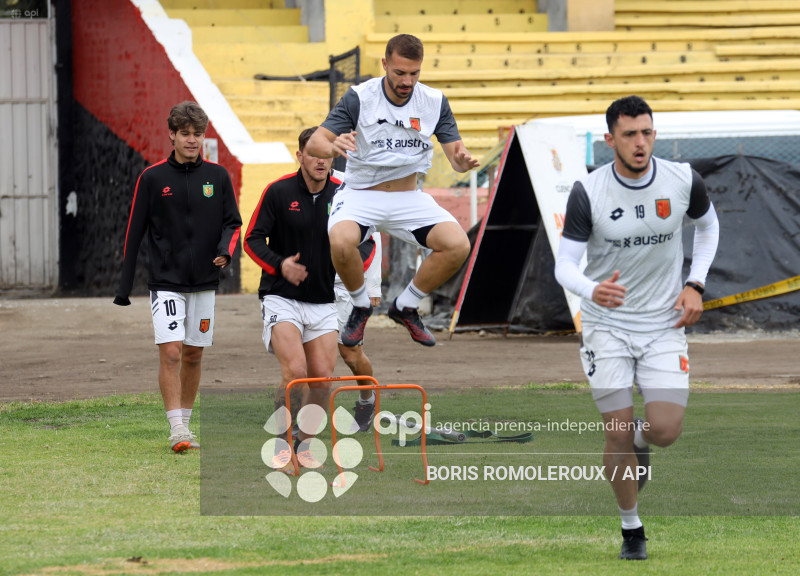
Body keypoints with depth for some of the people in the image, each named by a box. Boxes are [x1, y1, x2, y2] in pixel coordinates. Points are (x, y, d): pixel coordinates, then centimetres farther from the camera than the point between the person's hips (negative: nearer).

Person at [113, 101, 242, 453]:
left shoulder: (217, 176, 4)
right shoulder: (152, 178, -1)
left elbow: (233, 223, 9)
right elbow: (135, 232, 3)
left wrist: (226, 249, -15)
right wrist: (124, 286, 1)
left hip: (204, 282, 3)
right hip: (166, 282, -3)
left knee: (193, 355, 8)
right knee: (170, 352, -13)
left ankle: (185, 422, 21)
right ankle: (176, 430, -13)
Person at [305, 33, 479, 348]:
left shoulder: (435, 102, -4)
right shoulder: (359, 98, -13)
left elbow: (455, 156, -2)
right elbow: (314, 143, -17)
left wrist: (463, 161, -28)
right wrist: (333, 147, -41)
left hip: (408, 199, 3)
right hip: (360, 193, -3)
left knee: (458, 245, -21)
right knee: (341, 241, -35)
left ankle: (406, 306, 6)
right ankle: (360, 306, -3)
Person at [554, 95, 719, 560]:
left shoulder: (683, 181, -9)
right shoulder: (588, 192, -15)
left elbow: (708, 224, 14)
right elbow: (564, 265, -14)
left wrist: (696, 285, 2)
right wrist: (593, 291, -37)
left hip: (664, 323, 1)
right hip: (607, 325, -1)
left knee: (665, 429, -12)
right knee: (618, 434, -5)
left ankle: (640, 443, 26)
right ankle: (631, 528, 17)